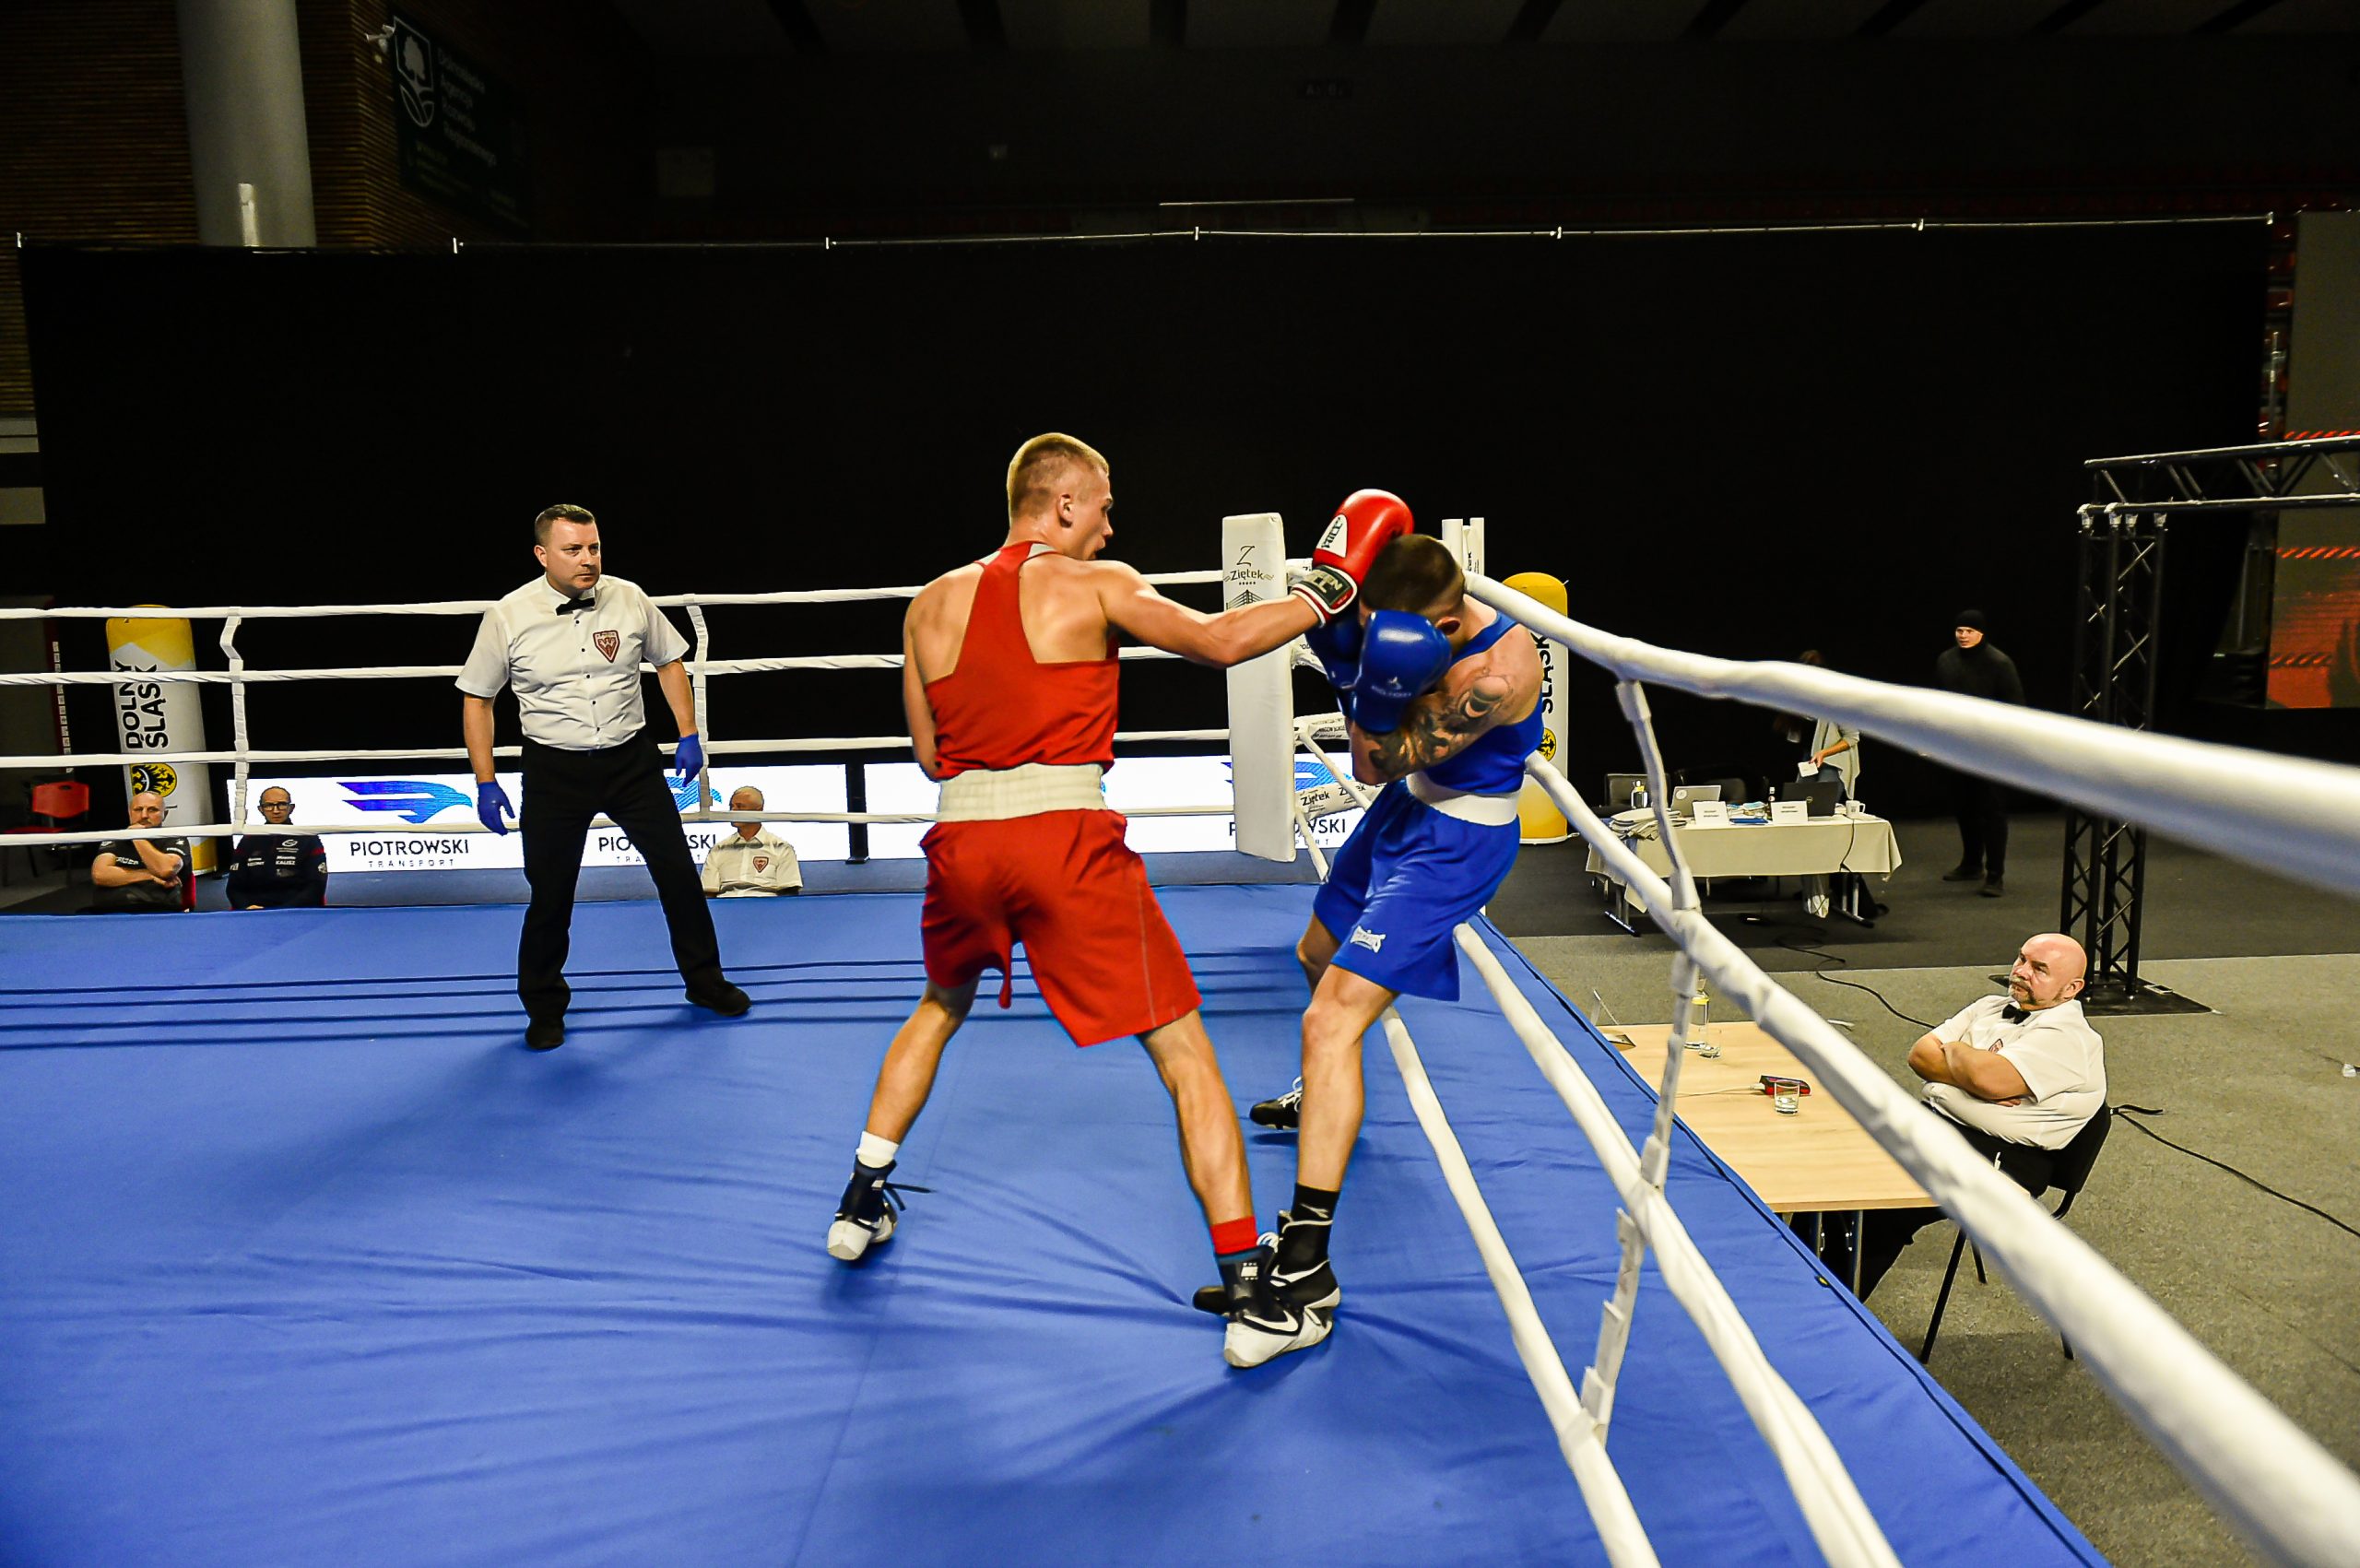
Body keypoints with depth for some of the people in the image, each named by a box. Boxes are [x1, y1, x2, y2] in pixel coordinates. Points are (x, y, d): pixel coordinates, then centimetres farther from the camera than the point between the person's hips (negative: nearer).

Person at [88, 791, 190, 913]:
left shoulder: (175, 840, 11)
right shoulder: (114, 840, 19)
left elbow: (167, 870, -9)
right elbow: (99, 875, 3)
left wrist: (137, 837, 3)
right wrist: (148, 875, -2)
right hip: (111, 913, 3)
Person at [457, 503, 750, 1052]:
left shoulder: (628, 599, -4)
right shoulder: (508, 616, -9)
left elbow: (669, 662, 11)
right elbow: (477, 698, 1)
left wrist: (689, 735, 3)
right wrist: (485, 784, -3)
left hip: (631, 759, 2)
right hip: (554, 770, -2)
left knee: (678, 871, 4)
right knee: (551, 894, 2)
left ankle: (704, 980, 23)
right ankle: (544, 1007, 24)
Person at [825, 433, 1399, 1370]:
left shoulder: (931, 605, 14)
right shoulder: (1096, 586, 2)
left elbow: (930, 755, 17)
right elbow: (1222, 642, -3)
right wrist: (1325, 591, 9)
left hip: (962, 840, 5)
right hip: (1066, 840, -5)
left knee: (941, 1006, 34)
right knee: (1186, 1055, 3)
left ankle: (862, 1203, 41)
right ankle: (1251, 1299, 3)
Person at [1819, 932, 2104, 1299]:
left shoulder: (2068, 1037, -8)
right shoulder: (1990, 1007, 19)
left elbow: (1991, 1079, -23)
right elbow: (1920, 1054, 9)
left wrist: (1954, 1050, -2)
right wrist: (1971, 1071, -9)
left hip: (1999, 1156, -8)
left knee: (1883, 1210, -29)